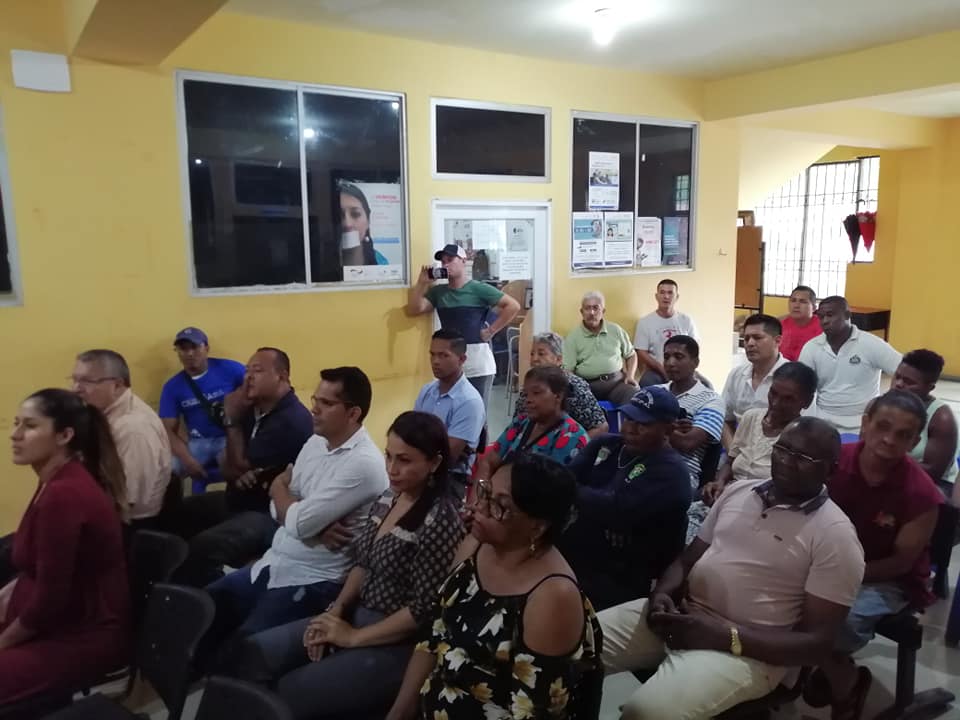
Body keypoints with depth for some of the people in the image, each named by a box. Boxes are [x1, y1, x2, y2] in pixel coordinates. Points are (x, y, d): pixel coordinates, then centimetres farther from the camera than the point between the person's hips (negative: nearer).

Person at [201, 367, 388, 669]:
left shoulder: (364, 463, -22)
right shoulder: (315, 442, 5)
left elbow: (300, 523, -23)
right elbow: (280, 510, 4)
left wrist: (279, 488, -2)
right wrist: (318, 525, -17)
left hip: (313, 581, -8)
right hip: (273, 563, 8)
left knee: (237, 649, -16)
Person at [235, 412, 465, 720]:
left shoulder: (440, 521, -22)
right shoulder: (390, 498, 3)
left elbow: (423, 609, -21)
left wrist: (354, 637, -14)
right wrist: (336, 610, -3)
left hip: (398, 643, -8)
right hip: (358, 614, 8)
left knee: (289, 692, -15)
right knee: (253, 653, 0)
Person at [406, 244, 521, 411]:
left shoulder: (479, 289, -3)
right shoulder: (438, 291, 11)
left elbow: (513, 306, -7)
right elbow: (413, 309, 2)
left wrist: (491, 331, -8)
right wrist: (422, 283, -3)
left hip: (477, 361, -4)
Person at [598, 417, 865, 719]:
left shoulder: (835, 535, -6)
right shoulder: (739, 490, 10)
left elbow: (817, 642, -9)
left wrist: (725, 637, -20)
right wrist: (662, 594, -6)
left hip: (745, 650, -5)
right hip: (678, 614, 6)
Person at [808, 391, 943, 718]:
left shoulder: (922, 494, -23)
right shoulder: (837, 460, -15)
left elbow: (901, 562, -13)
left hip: (891, 581, -4)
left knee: (838, 620, -31)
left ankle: (844, 683, 6)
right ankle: (841, 674, 8)